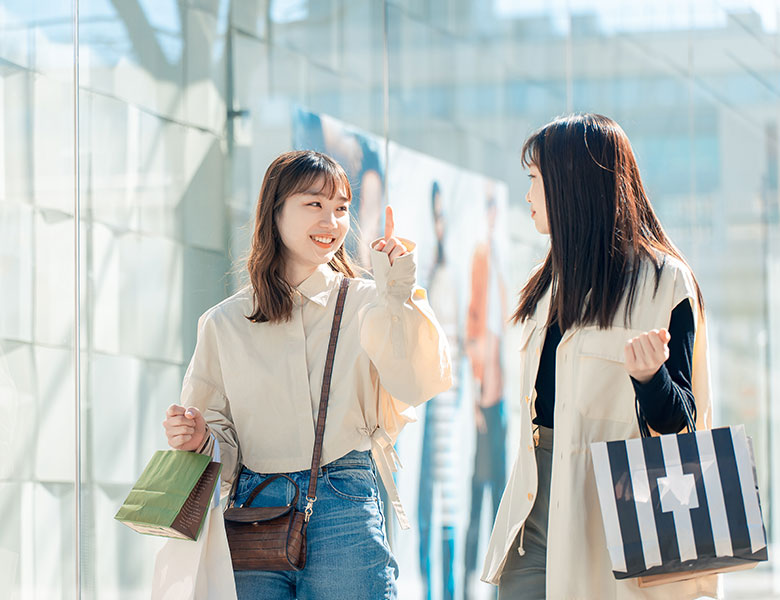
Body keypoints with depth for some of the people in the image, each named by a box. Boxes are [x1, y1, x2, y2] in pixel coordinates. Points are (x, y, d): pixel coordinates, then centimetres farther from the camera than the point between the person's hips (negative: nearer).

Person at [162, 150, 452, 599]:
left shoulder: (368, 305, 6)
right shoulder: (223, 324, 10)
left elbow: (421, 383, -10)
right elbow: (224, 444, 15)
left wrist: (397, 292, -13)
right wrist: (199, 439, -6)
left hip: (346, 514, -1)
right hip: (254, 511, 2)